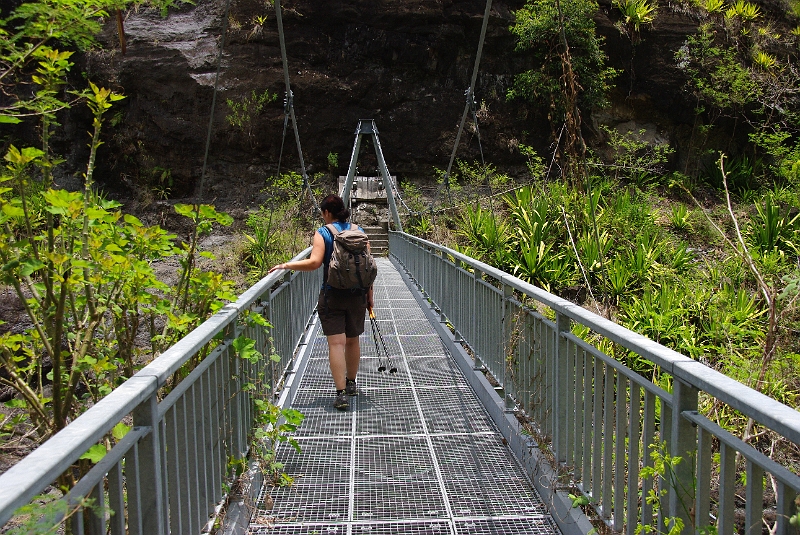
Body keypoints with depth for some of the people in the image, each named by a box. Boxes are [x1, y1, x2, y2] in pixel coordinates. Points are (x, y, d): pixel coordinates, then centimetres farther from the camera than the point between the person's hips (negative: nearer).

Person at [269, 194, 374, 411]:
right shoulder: (359, 232, 6)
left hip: (332, 295, -4)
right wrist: (369, 295, 12)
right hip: (357, 294, 4)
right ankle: (351, 383, 33)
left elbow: (314, 262, -18)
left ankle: (341, 393, -9)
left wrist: (285, 265, -10)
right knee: (353, 340, 17)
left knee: (336, 343, -4)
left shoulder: (323, 233, -6)